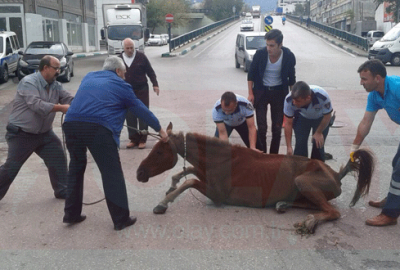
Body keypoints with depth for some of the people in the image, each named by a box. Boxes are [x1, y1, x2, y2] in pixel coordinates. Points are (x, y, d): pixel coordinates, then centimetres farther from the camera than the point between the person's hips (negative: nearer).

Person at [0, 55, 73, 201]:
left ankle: (62, 191, 18)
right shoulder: (28, 82, -20)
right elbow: (37, 105, -32)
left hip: (44, 133, 7)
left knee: (58, 160, 4)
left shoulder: (56, 86, 3)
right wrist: (61, 108, -33)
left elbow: (70, 99, -6)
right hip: (21, 133, -7)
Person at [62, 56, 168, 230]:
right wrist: (160, 129, 31)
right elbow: (141, 110, 20)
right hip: (98, 128, -6)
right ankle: (121, 219, 10)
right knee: (112, 173, 4)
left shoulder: (88, 77, 28)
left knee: (76, 167, 23)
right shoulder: (120, 86, 14)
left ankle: (71, 214, 30)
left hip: (71, 124, 6)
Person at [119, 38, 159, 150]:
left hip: (141, 91, -2)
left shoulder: (141, 57, -4)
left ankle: (142, 140, 8)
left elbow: (150, 71, 1)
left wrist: (155, 84, -6)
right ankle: (133, 139, 15)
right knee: (130, 116, 5)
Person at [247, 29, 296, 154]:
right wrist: (251, 93, -5)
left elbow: (291, 78, 1)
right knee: (262, 128, -2)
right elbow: (251, 74, -3)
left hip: (279, 92, 1)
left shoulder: (289, 56, -15)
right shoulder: (260, 54, -17)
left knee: (277, 129, 4)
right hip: (261, 91, -1)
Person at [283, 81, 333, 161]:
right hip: (302, 117, 1)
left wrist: (319, 132, -8)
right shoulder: (289, 100, -34)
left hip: (321, 118, -1)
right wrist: (289, 147, -20)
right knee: (300, 144, -10)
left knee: (318, 145, -9)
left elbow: (327, 116, -18)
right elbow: (288, 123, -21)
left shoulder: (322, 97, -40)